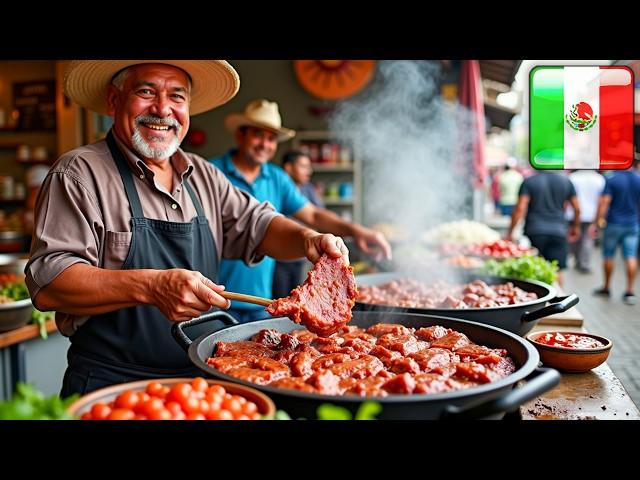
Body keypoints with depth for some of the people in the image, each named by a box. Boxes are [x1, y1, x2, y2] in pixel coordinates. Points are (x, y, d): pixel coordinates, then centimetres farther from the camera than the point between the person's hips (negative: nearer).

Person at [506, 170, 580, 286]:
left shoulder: (529, 181, -2)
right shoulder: (566, 182, 7)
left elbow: (520, 208, -11)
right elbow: (577, 209, 12)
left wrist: (510, 232, -6)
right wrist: (575, 227, 29)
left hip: (535, 232, -2)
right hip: (558, 232, 2)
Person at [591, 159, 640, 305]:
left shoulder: (612, 180, -10)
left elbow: (604, 202, -14)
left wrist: (597, 221, -10)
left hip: (614, 223, -3)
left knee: (608, 256, 10)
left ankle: (607, 288, 21)